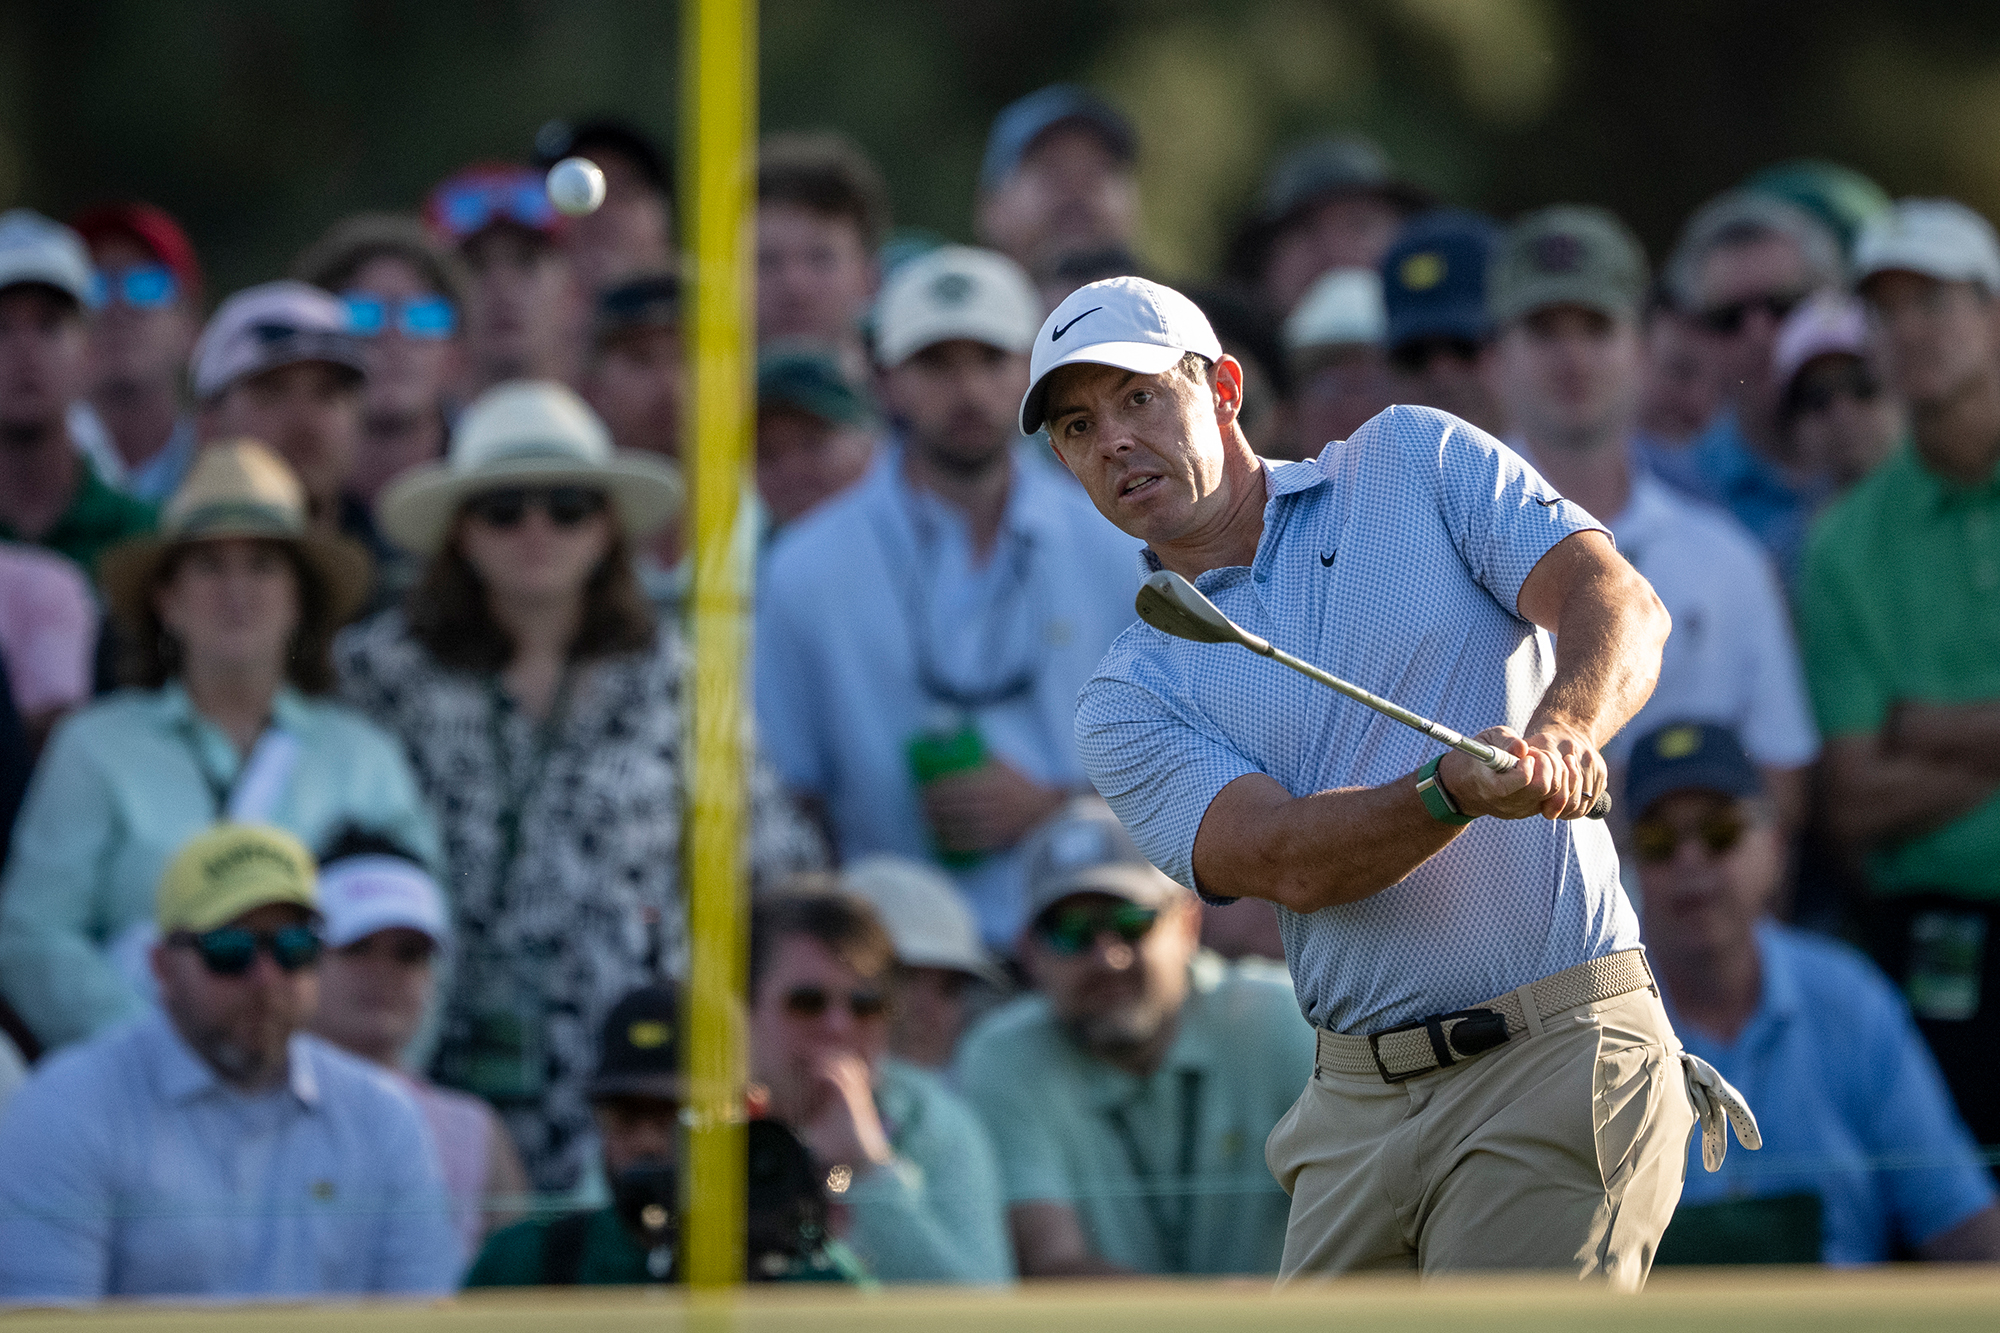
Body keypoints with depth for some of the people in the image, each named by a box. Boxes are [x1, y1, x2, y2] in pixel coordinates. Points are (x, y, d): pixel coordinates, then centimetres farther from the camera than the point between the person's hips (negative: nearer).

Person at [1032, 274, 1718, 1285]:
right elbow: (1289, 862, -9)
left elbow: (1620, 602, -5)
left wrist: (1560, 732, -28)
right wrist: (1458, 790, -29)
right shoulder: (1130, 699, 8)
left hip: (1556, 1056, -4)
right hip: (1355, 1106, 4)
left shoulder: (1415, 462, 8)